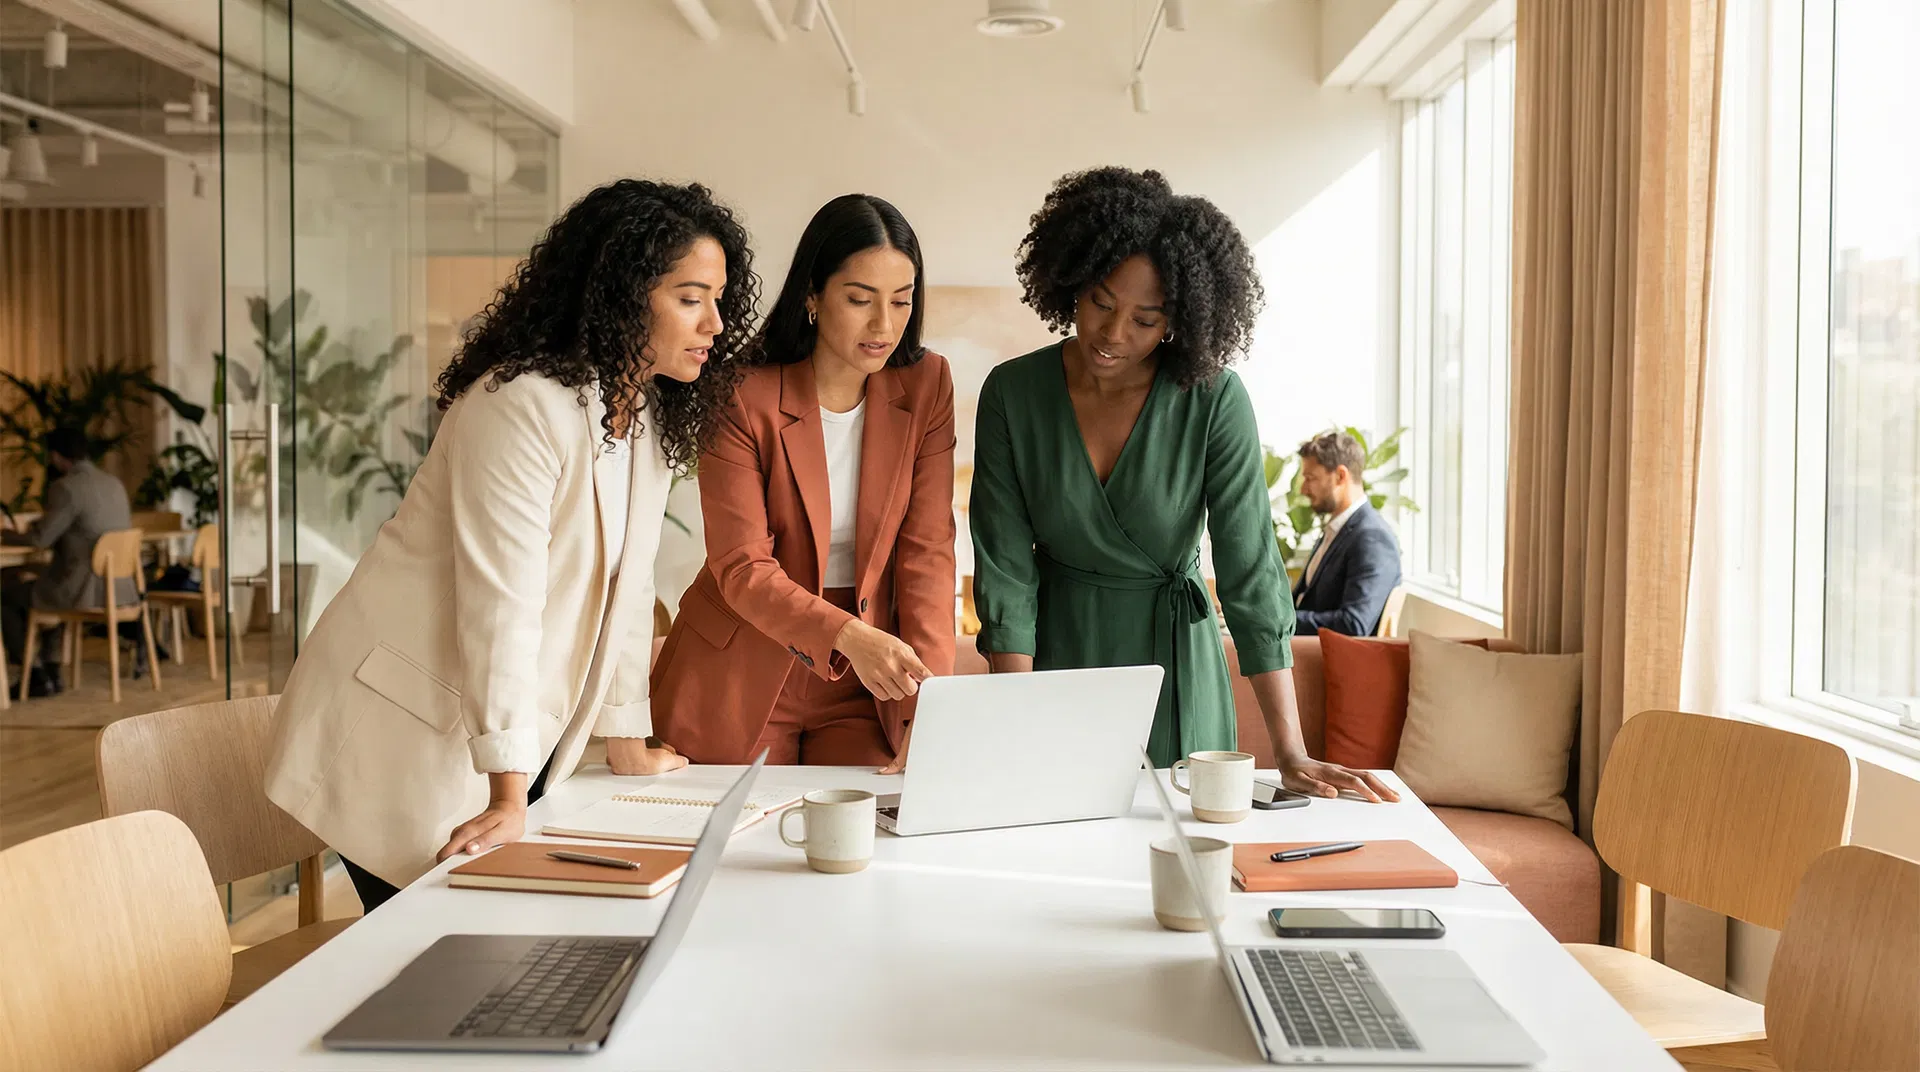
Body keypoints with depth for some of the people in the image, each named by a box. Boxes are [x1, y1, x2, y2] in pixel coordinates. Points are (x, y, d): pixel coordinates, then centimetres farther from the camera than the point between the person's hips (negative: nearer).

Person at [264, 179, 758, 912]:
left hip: (525, 734, 8)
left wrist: (628, 743, 13)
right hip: (409, 735, -8)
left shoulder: (652, 414, 4)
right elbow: (502, 604, -26)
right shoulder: (525, 406, -22)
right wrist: (508, 798, -26)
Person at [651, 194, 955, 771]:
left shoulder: (926, 385, -5)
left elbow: (927, 551, -8)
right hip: (740, 676, -2)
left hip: (865, 683, 3)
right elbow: (741, 569, -16)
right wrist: (849, 635, -34)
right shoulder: (745, 398, -14)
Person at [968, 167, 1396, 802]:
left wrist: (1292, 755, -20)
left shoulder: (1214, 401, -16)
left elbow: (1251, 570, -17)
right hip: (1055, 651, 1)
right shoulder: (1012, 393, -11)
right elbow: (1005, 571, -11)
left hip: (1172, 660, -1)